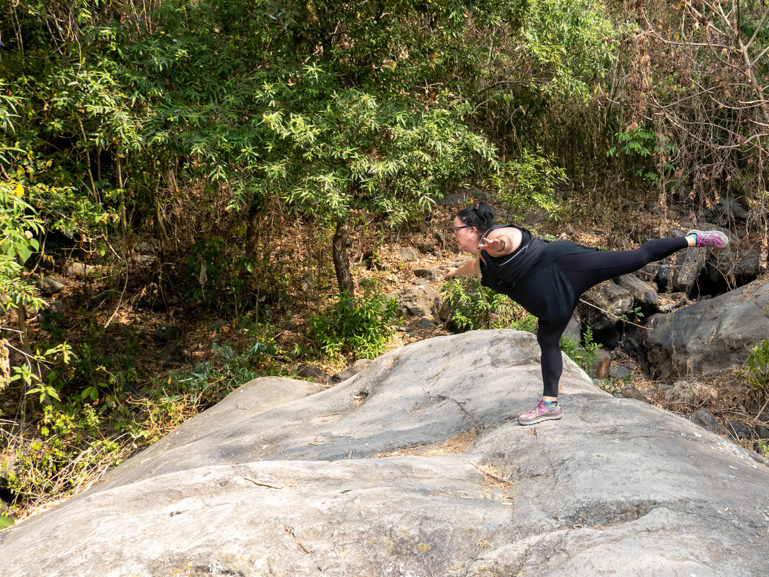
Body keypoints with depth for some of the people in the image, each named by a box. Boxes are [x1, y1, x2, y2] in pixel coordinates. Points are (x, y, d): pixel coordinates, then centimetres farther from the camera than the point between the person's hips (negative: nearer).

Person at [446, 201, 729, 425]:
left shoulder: (495, 236, -16)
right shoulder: (482, 259, 14)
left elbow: (505, 237, -43)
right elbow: (474, 265, 40)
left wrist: (498, 244, -64)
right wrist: (456, 271, 57)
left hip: (567, 267, -10)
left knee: (638, 257, -8)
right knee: (547, 341, 9)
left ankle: (695, 239, 7)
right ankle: (549, 403, 14)